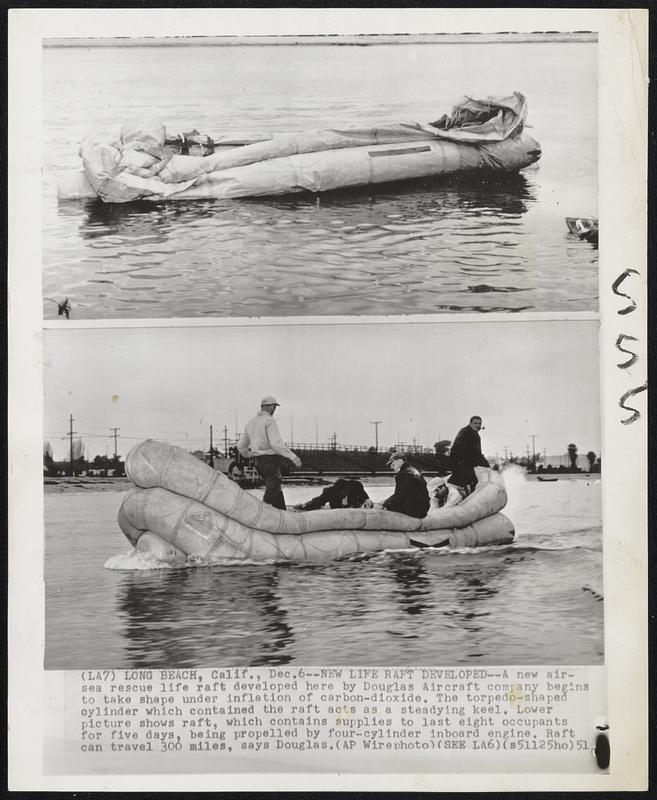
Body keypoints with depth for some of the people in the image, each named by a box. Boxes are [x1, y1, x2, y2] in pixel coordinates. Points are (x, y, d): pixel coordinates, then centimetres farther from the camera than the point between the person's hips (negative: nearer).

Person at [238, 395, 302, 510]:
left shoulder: (250, 423, 14)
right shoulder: (269, 421, -12)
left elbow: (241, 447, 19)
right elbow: (276, 444, -23)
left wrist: (249, 455, 38)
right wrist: (293, 457, -20)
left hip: (257, 461, 9)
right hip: (269, 460, -9)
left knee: (277, 489, 18)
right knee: (271, 493, -7)